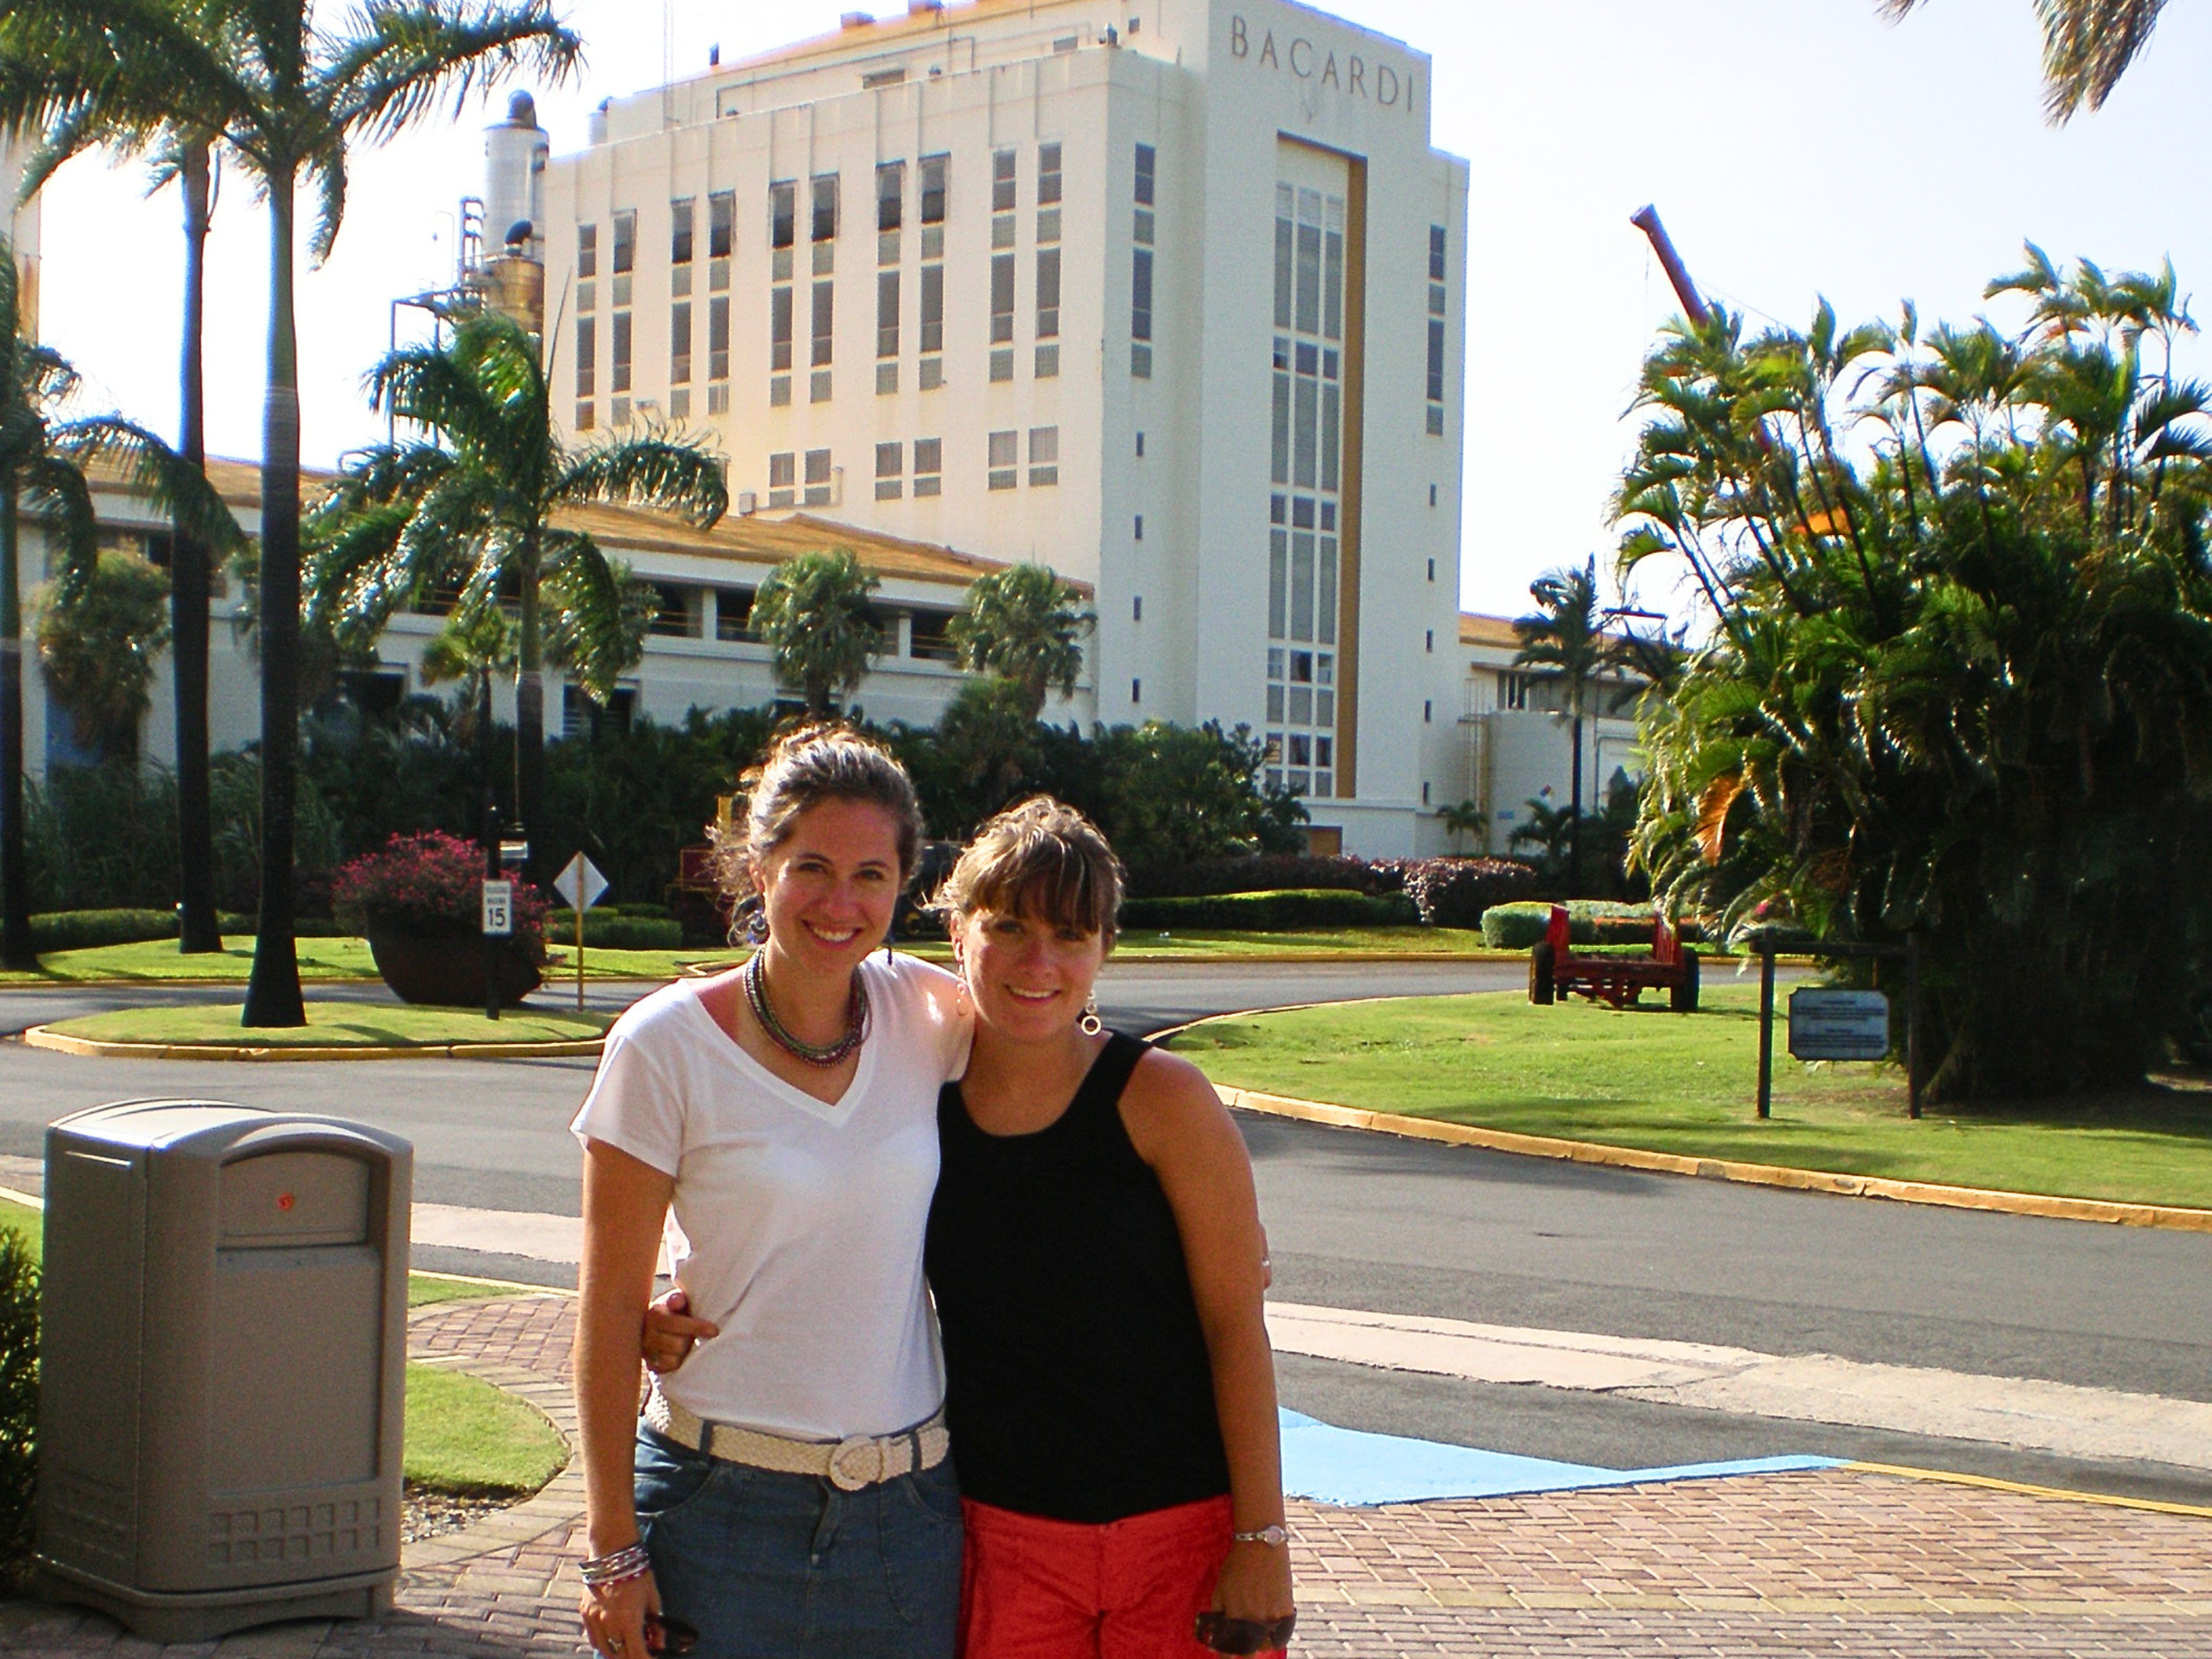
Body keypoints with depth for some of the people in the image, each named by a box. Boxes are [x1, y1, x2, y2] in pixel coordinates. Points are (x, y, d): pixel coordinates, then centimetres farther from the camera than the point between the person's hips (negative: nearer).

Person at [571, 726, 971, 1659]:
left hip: (908, 1508, 3)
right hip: (721, 1504, -3)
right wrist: (613, 1547, -7)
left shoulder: (928, 1014, -1)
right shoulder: (666, 1044, -7)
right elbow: (610, 1309, -6)